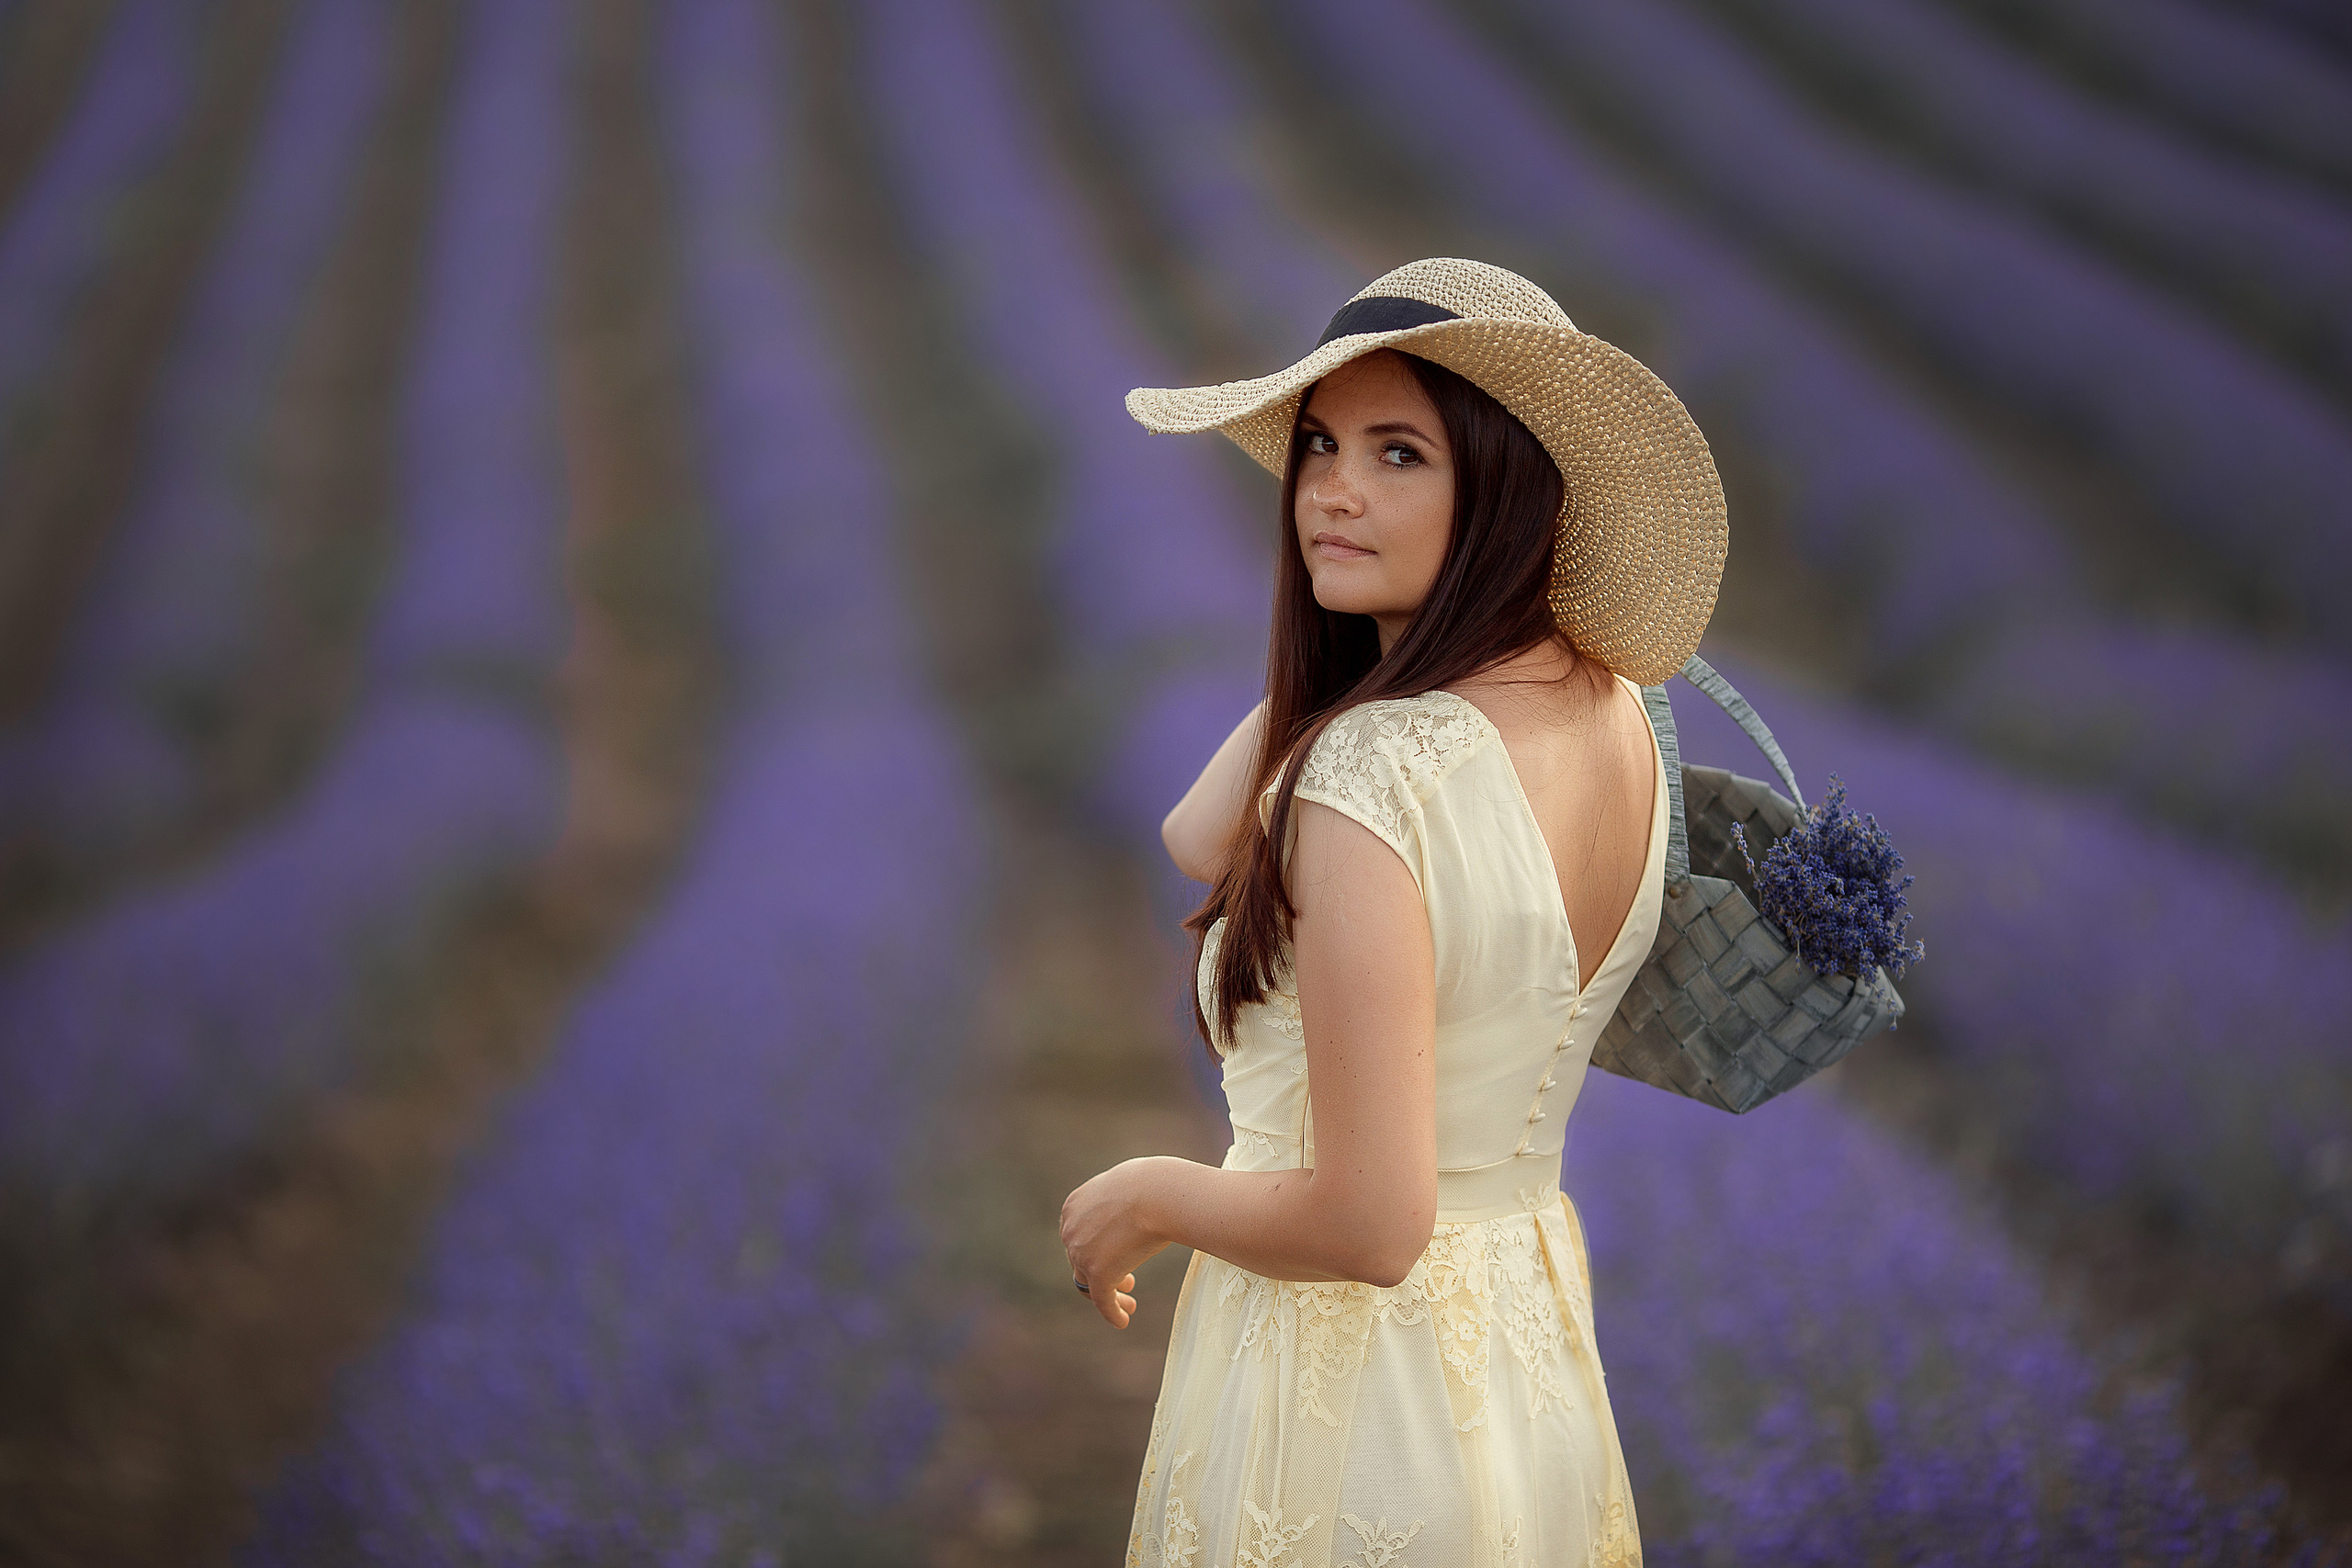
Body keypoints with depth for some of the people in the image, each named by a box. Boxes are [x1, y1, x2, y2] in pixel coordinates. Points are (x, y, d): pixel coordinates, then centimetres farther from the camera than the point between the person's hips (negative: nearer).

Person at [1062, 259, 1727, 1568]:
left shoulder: (1377, 771, -26)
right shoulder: (1613, 713, -2)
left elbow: (1368, 1223, -26)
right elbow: (1203, 841, 5)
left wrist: (1146, 1199, -10)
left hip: (1344, 1394, -7)